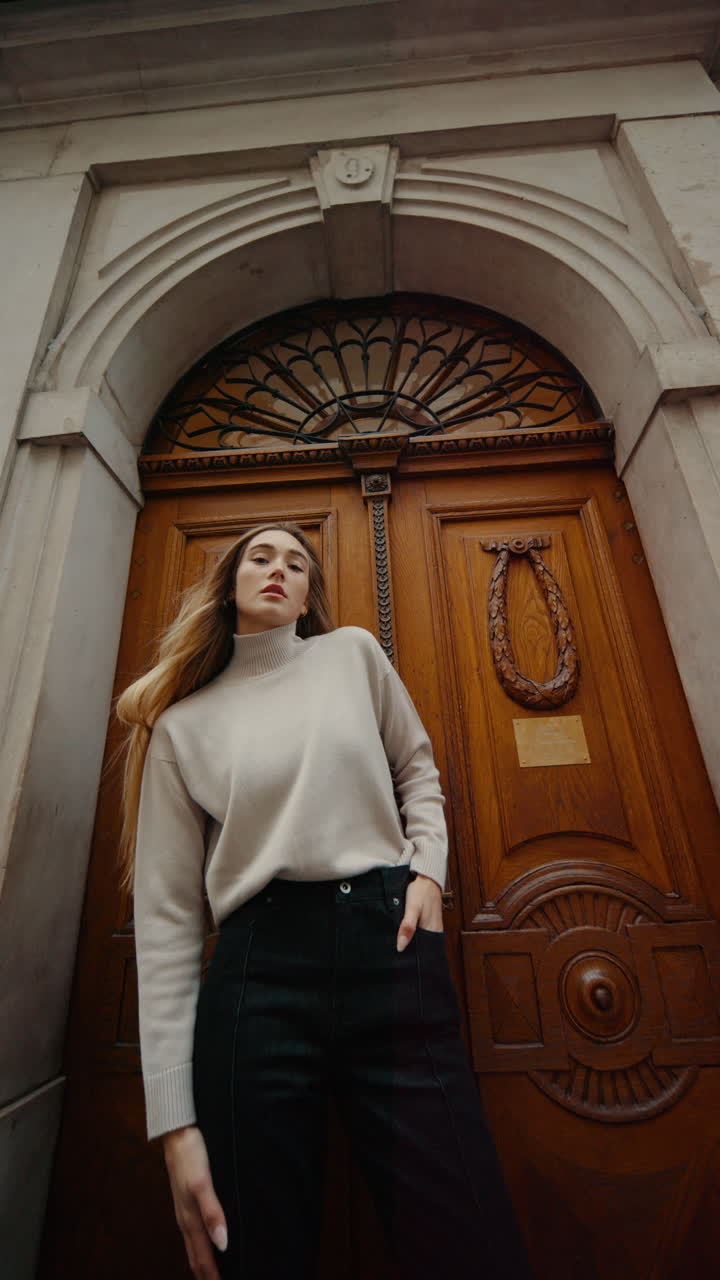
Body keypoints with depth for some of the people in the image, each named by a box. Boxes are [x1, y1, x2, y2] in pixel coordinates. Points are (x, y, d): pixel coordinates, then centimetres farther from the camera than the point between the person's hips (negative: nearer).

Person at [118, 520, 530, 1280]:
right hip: (260, 968, 0)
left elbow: (416, 769, 20)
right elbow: (166, 912, 3)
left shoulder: (354, 653, 10)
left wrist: (428, 869, 2)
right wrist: (175, 1117, 1)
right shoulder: (180, 722, 6)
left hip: (393, 942, 1)